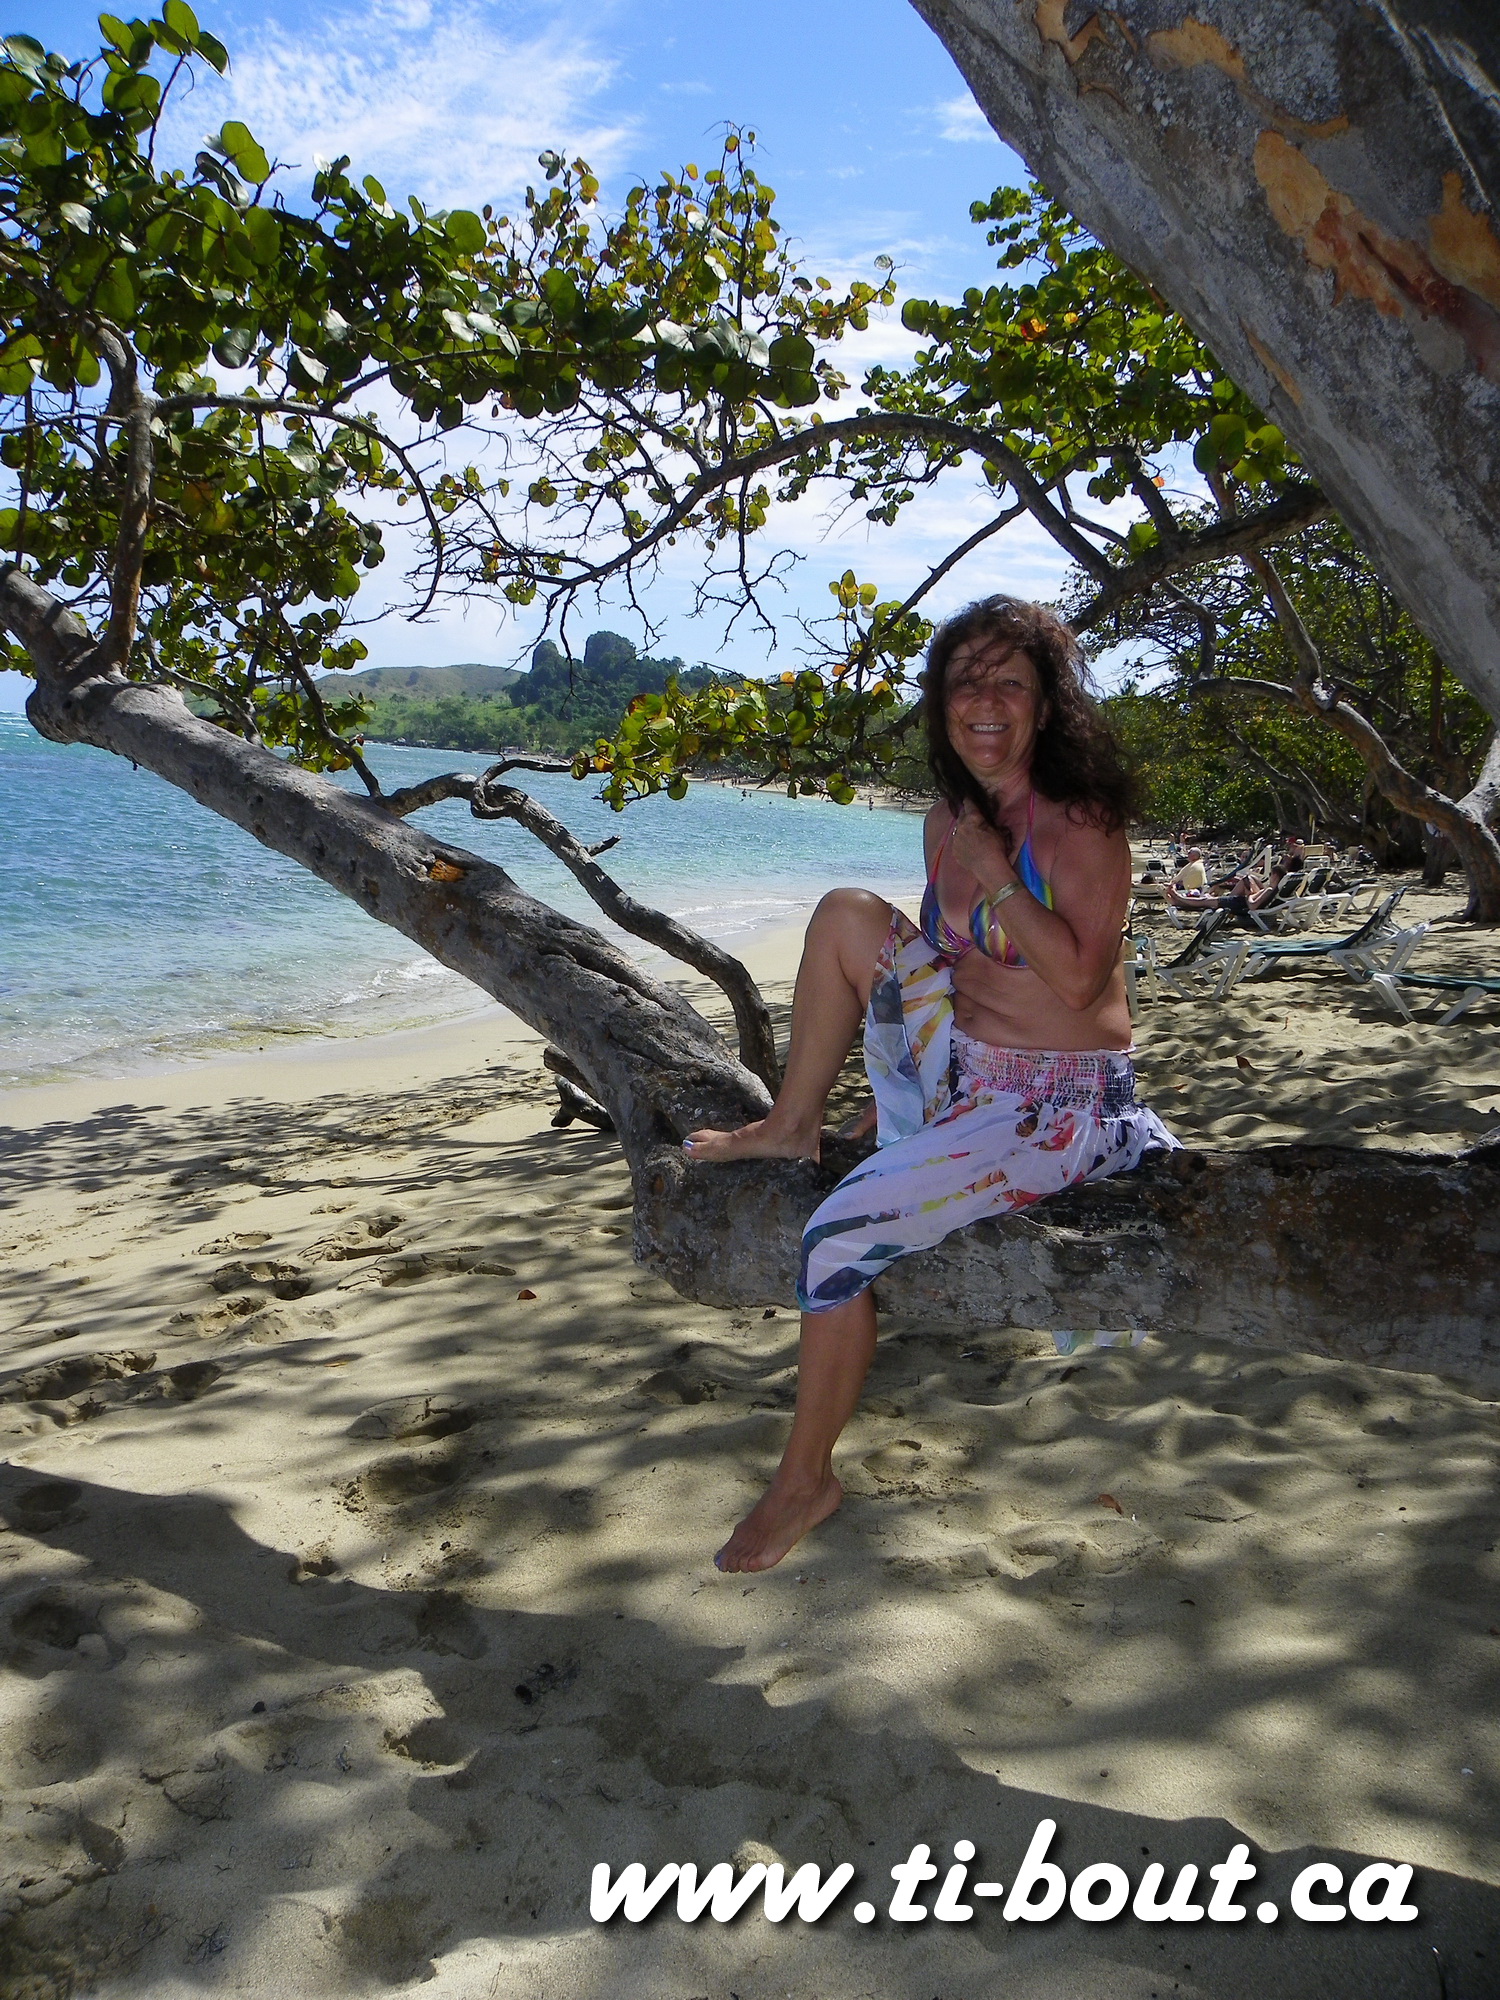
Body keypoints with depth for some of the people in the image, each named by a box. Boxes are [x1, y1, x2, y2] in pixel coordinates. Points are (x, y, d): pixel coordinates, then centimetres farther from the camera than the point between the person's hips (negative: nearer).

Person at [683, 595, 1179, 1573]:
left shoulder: (1079, 821, -14)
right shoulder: (947, 819, 7)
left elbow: (1079, 978, -24)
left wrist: (995, 872, -21)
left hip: (1057, 1109, -7)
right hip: (956, 1075, 7)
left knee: (842, 1236, -19)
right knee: (849, 910, -3)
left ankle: (807, 1477, 2)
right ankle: (794, 1124, 8)